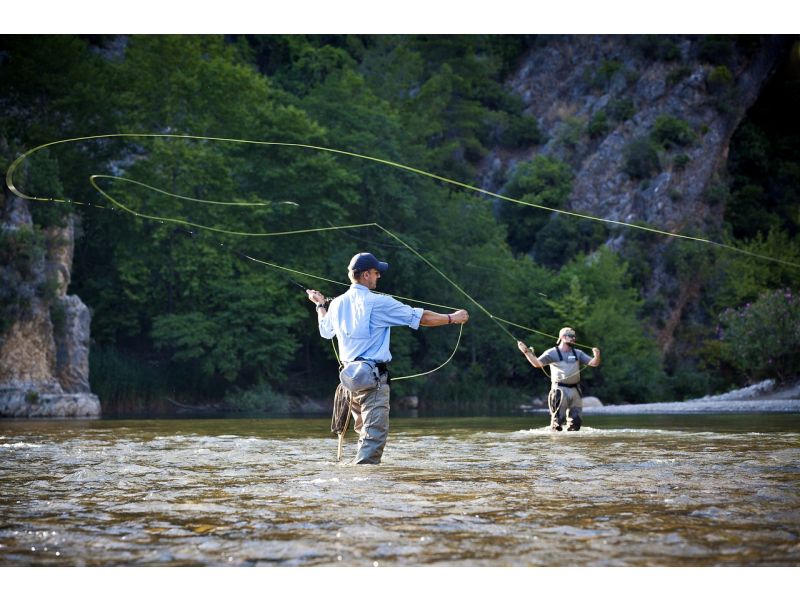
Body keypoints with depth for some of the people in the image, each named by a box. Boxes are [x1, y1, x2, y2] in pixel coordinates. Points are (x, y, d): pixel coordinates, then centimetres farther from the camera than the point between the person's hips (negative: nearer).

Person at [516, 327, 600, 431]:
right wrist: (526, 352, -22)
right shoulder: (552, 353, 0)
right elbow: (538, 363, -9)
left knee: (576, 419, 7)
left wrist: (597, 356, -16)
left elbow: (593, 363, 7)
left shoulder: (578, 353, 13)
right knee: (558, 418, -7)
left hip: (575, 390, 5)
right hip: (560, 390, -5)